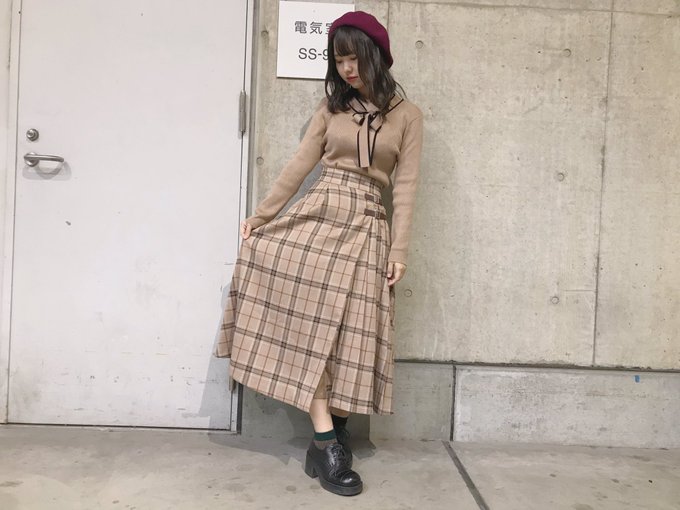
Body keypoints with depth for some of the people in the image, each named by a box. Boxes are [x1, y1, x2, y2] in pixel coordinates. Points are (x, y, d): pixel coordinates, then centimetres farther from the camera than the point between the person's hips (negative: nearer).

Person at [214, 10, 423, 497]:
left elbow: (405, 186, 2)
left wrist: (400, 249, -6)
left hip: (367, 225, -1)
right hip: (318, 212, 2)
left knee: (350, 330, -3)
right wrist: (261, 214, 7)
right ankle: (329, 436, -7)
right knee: (308, 317, -12)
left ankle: (327, 436, 8)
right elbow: (300, 164, 11)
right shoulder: (332, 106, 14)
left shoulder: (407, 115, 8)